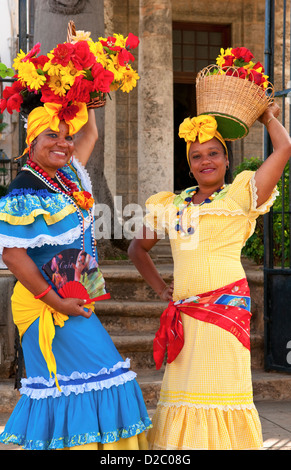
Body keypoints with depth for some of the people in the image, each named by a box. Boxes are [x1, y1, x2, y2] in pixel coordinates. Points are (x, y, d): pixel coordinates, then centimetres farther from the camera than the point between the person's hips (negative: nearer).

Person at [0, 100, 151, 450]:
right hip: (48, 303, -8)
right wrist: (57, 302, -20)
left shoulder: (67, 176, 9)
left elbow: (90, 134, 26)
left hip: (73, 299, 9)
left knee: (58, 382, 11)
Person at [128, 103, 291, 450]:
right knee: (181, 386, 4)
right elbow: (137, 248, 28)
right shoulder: (171, 205, 17)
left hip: (226, 302, -5)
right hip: (184, 311, 5)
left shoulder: (239, 196, 4)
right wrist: (160, 289, 17)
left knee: (220, 384, -7)